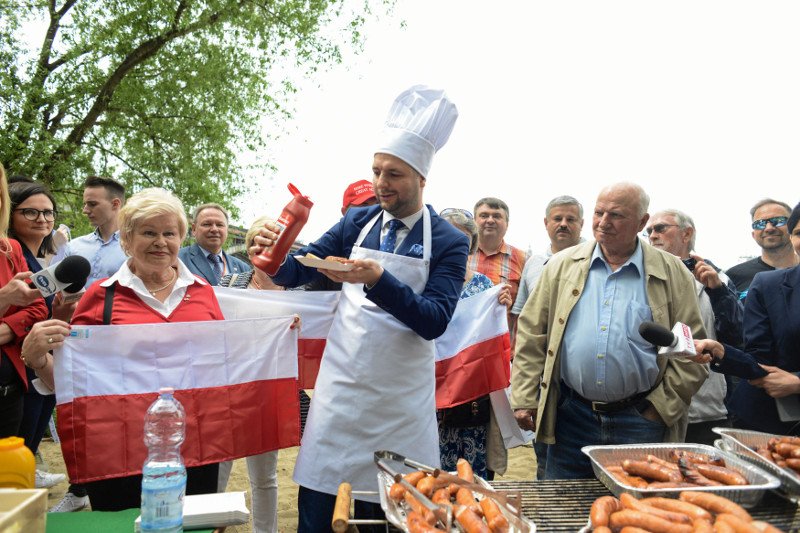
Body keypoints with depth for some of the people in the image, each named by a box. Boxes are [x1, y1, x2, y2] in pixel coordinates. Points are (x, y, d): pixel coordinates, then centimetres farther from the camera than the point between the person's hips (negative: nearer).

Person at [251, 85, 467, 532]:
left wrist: (377, 279, -30)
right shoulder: (358, 222, 3)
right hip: (340, 387, 2)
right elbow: (299, 271, 5)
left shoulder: (449, 242, -6)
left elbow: (435, 321, -16)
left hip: (401, 399, -2)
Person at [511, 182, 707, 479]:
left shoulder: (672, 274, 1)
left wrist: (661, 408, -3)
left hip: (639, 421, -1)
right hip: (571, 416, 1)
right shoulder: (562, 266, 4)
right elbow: (532, 335, 4)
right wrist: (524, 399, -1)